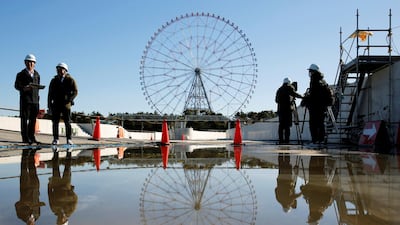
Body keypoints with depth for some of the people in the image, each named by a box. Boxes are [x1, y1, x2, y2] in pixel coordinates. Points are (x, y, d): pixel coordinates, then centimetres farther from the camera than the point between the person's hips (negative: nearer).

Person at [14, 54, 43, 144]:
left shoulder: (37, 74, 16)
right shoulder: (21, 74, 1)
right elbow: (16, 85, -5)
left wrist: (37, 96, 11)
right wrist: (24, 88, -24)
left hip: (35, 100, 5)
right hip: (25, 99, -5)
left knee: (33, 119, 6)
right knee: (25, 119, -4)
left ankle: (32, 137, 11)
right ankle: (25, 138, -3)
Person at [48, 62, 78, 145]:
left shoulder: (70, 80, 0)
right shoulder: (54, 81, 7)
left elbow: (75, 92, -3)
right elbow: (50, 94, 8)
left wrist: (69, 100, -17)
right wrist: (49, 107, 3)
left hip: (66, 105, -2)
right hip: (56, 104, 2)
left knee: (67, 122, -5)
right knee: (55, 122, -2)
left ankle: (69, 139, 1)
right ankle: (55, 139, 5)